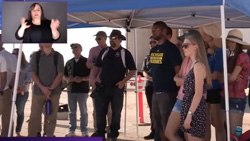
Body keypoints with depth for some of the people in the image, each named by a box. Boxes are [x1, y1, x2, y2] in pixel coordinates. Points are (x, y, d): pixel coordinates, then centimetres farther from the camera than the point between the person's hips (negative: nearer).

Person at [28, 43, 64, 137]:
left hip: (54, 92, 0)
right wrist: (42, 88, -12)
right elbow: (33, 73, 0)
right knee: (34, 116, 1)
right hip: (38, 91, 1)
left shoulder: (58, 56, 1)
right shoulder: (36, 55, 4)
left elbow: (60, 74, -3)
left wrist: (51, 89, -11)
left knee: (51, 117, 4)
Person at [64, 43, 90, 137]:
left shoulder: (86, 61, 0)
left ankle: (84, 132, 7)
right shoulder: (69, 62, 13)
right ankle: (71, 131, 16)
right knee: (72, 112, 8)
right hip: (71, 89, 4)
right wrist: (68, 79, -6)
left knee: (83, 111, 2)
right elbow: (65, 75, 16)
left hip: (83, 90, -4)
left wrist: (82, 79, -19)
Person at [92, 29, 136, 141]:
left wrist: (124, 81, -13)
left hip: (117, 87, -2)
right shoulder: (104, 51, 9)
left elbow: (132, 70, -1)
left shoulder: (125, 53, -1)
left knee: (116, 112, 7)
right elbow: (97, 66, 14)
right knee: (100, 111, 3)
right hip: (102, 86, 3)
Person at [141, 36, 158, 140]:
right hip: (150, 85, 5)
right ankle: (154, 131, 16)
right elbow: (144, 72, 9)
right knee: (152, 109, 9)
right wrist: (150, 78, -11)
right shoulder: (147, 58, 16)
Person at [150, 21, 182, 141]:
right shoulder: (153, 50, 13)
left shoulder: (171, 48, -10)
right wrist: (155, 85, 16)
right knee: (158, 125, 16)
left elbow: (178, 71, -12)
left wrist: (178, 91, -13)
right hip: (156, 92, 8)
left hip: (168, 92, -8)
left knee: (167, 125, -2)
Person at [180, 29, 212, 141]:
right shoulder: (193, 64, 14)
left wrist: (189, 115, -20)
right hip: (189, 108, 9)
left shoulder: (198, 65, -14)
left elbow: (199, 94, -19)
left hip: (195, 111, -9)